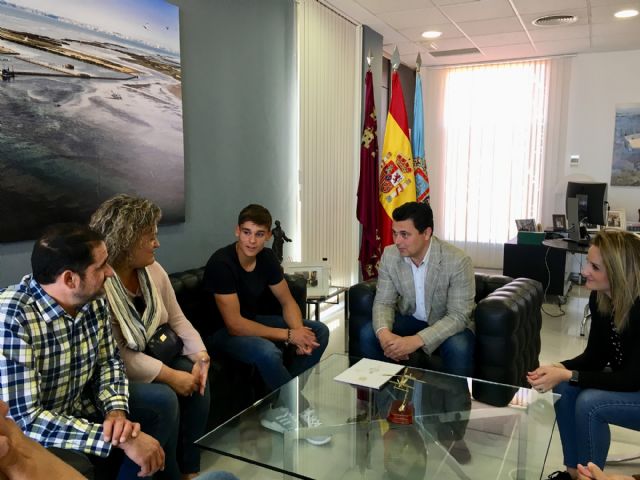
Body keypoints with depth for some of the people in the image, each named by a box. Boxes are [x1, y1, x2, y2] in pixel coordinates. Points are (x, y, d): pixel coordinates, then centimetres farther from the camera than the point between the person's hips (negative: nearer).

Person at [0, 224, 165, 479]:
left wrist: (116, 411, -17)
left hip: (78, 412, 6)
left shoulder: (93, 300, -9)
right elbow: (23, 419, -31)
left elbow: (109, 361, 3)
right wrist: (120, 440, -33)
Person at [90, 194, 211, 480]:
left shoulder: (153, 270, 0)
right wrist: (169, 375, -26)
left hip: (152, 357, 7)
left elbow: (177, 320, 3)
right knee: (164, 397, -28)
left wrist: (200, 355, -14)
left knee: (196, 375, -15)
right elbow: (116, 354, -25)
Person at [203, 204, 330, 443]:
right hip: (221, 331, -8)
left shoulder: (267, 257, -4)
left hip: (253, 321, 8)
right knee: (267, 351, -38)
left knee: (320, 332, -5)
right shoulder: (221, 262, -26)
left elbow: (287, 301, 2)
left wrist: (299, 330, -20)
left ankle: (280, 409, -6)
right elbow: (234, 325, -29)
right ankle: (299, 410, -10)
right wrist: (288, 335, -27)